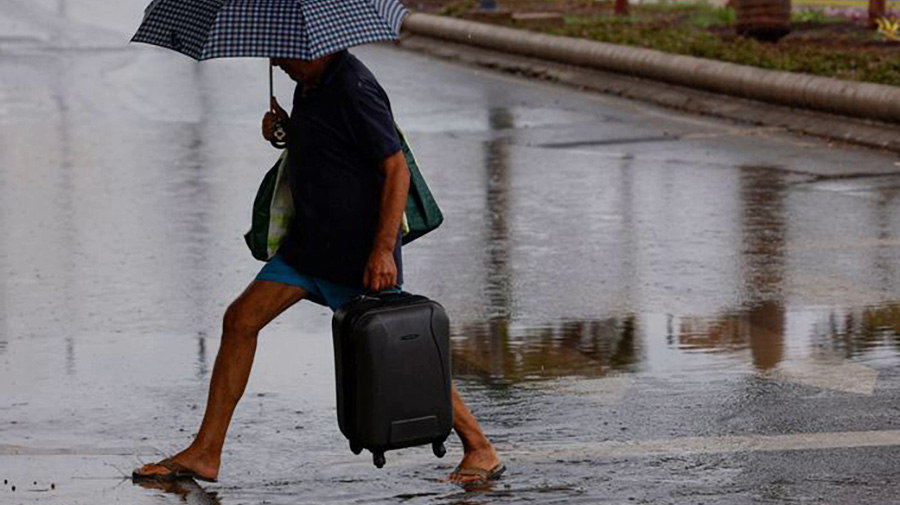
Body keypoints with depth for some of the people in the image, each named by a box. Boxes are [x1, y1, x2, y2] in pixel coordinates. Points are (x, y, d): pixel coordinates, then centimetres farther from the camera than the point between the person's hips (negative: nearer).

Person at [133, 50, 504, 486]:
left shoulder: (354, 90, -19)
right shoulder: (309, 83, 8)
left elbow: (397, 169, -20)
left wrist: (383, 251, -24)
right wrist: (283, 130, 2)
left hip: (360, 252, -9)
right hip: (309, 241, 9)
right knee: (240, 320, 1)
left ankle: (480, 450, 12)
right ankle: (204, 454, 5)